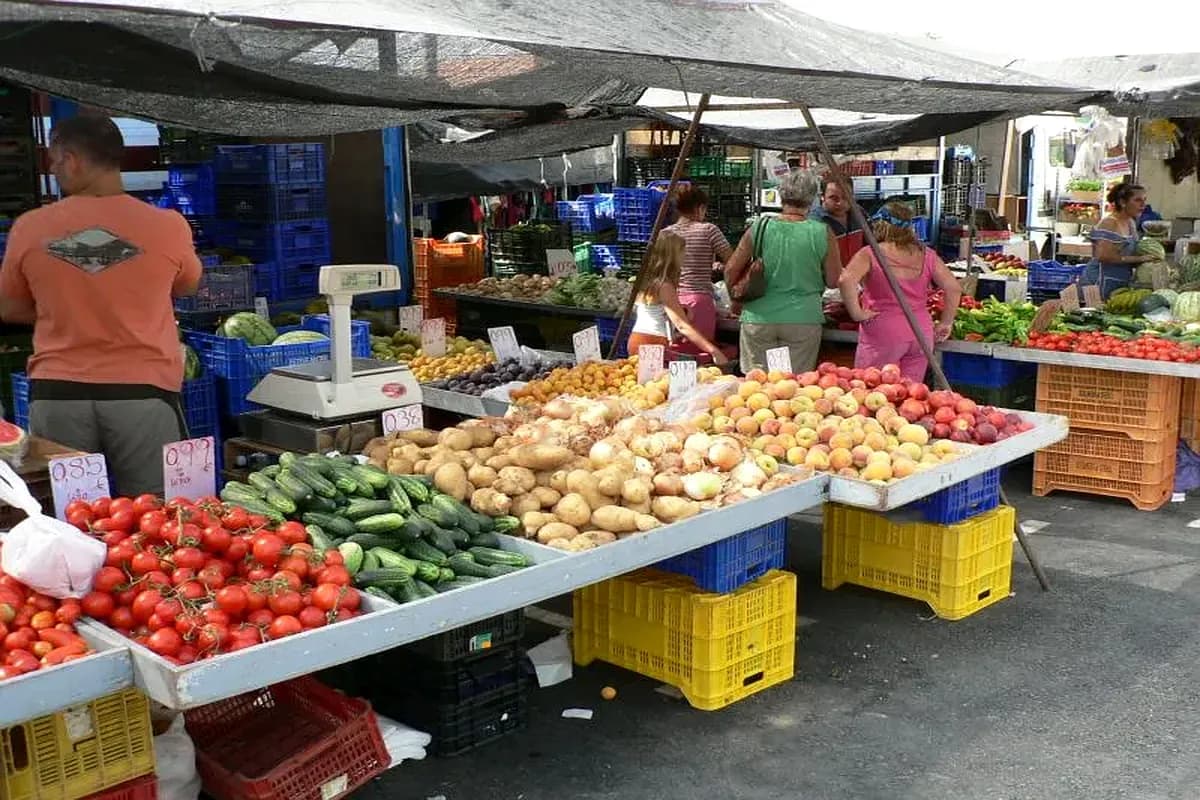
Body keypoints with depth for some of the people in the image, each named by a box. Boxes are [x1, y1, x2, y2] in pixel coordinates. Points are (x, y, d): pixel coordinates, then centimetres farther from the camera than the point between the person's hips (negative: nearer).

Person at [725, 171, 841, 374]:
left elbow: (730, 271, 4)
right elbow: (833, 281, 2)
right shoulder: (823, 233, -4)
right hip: (803, 319, -1)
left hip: (759, 317, 1)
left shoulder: (759, 228, -1)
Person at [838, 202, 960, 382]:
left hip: (883, 333, -5)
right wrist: (945, 323, 14)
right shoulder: (926, 255, 6)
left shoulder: (870, 254, -7)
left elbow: (846, 280, -23)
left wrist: (856, 313, -12)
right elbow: (954, 288, 6)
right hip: (922, 332, 5)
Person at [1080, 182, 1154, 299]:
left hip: (1121, 285, 8)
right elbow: (1103, 256, -25)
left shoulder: (1131, 223, 12)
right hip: (1101, 284, -8)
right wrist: (1138, 259, -20)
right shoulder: (1110, 223, -14)